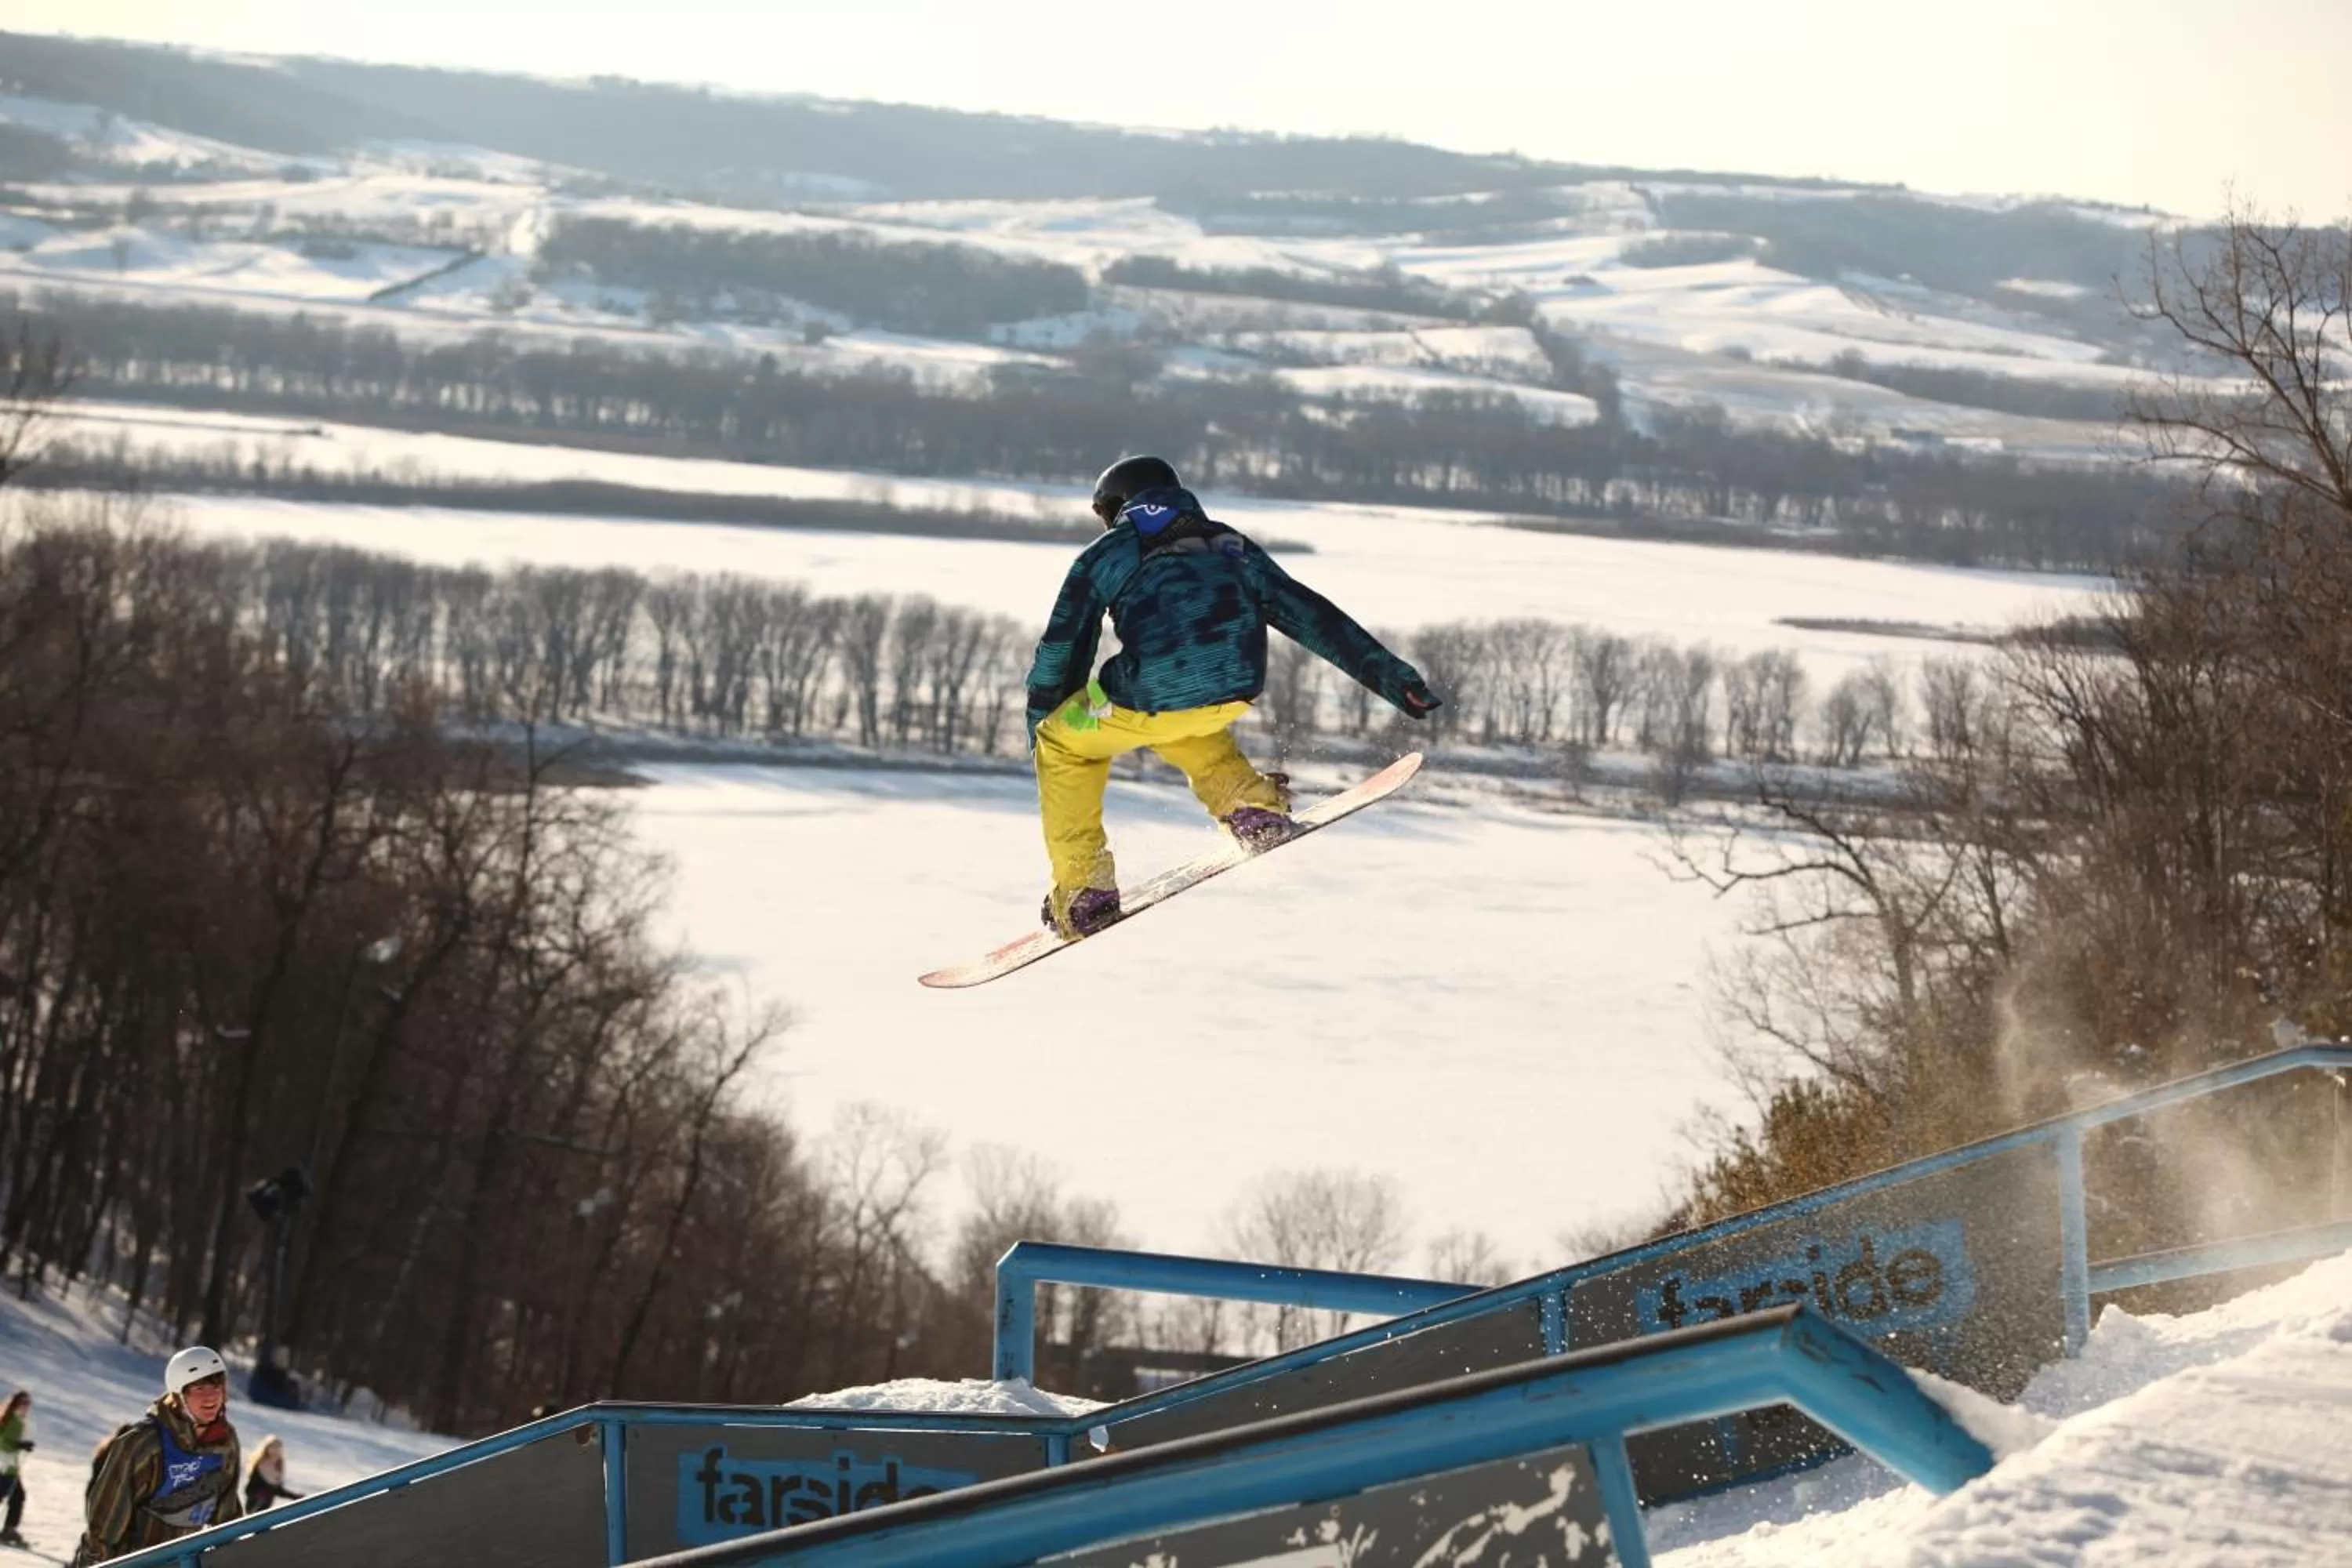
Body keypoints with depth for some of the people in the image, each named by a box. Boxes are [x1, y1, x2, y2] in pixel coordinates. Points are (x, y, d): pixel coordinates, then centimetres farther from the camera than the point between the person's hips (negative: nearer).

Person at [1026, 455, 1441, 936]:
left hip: (1152, 697, -4)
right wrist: (1393, 677, 22)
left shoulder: (1105, 555, 18)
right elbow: (1311, 615, 23)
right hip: (1238, 692, 4)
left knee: (1063, 743, 25)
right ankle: (1245, 800, 19)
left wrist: (1042, 721, 38)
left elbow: (1060, 651, 21)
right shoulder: (1230, 545, 27)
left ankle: (1082, 889, 17)